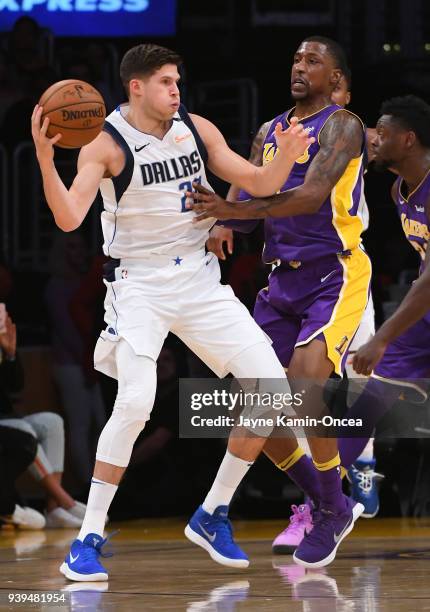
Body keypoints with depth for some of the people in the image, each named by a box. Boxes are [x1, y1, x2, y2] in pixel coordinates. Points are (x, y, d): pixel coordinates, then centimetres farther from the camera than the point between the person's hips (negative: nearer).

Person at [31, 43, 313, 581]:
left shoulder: (197, 130, 2)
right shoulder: (106, 144, -12)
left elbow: (260, 185, 7)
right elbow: (68, 218, -24)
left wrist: (287, 153, -14)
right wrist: (44, 158, -38)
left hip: (199, 279, 6)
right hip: (138, 285, -5)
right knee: (136, 401, -25)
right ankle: (88, 539, -14)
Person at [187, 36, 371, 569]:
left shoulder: (341, 126, -9)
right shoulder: (270, 131, 15)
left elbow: (311, 196, -23)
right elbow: (252, 200, 14)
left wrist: (232, 209, -33)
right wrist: (220, 218, -8)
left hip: (335, 276, -8)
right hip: (283, 280, 8)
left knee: (305, 388, -24)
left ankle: (333, 513, -6)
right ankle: (326, 504, 18)